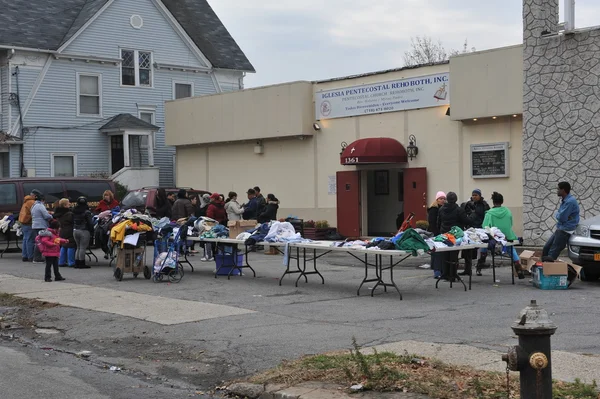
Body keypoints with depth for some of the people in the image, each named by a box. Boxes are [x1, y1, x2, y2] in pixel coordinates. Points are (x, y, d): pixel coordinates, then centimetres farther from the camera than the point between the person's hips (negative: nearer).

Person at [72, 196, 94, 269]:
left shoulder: (74, 211, 4)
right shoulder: (86, 212, -13)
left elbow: (72, 221, 10)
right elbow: (90, 223, -12)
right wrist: (92, 230, -2)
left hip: (75, 230, 6)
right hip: (84, 231, -6)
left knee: (78, 247, 16)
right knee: (83, 248, -2)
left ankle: (77, 263, 15)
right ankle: (82, 264, 0)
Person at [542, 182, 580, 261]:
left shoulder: (570, 201, -19)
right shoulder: (564, 200, 14)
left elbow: (562, 218, -20)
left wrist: (557, 215, 0)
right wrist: (558, 215, 0)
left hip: (566, 230, -10)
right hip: (560, 229, 10)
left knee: (553, 253, -10)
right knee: (546, 249, 10)